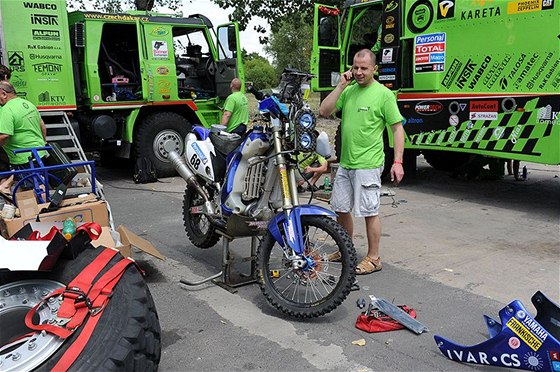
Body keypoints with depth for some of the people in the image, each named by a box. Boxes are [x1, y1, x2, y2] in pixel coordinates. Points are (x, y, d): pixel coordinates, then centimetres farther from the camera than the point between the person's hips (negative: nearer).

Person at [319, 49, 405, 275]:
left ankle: (373, 258, 14)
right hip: (345, 163, 7)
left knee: (369, 212, 0)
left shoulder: (384, 94, -6)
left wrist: (397, 161, -14)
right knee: (340, 208, 15)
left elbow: (397, 128, -7)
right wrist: (341, 86, -1)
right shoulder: (348, 91, 10)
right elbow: (324, 112, 3)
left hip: (367, 165, -7)